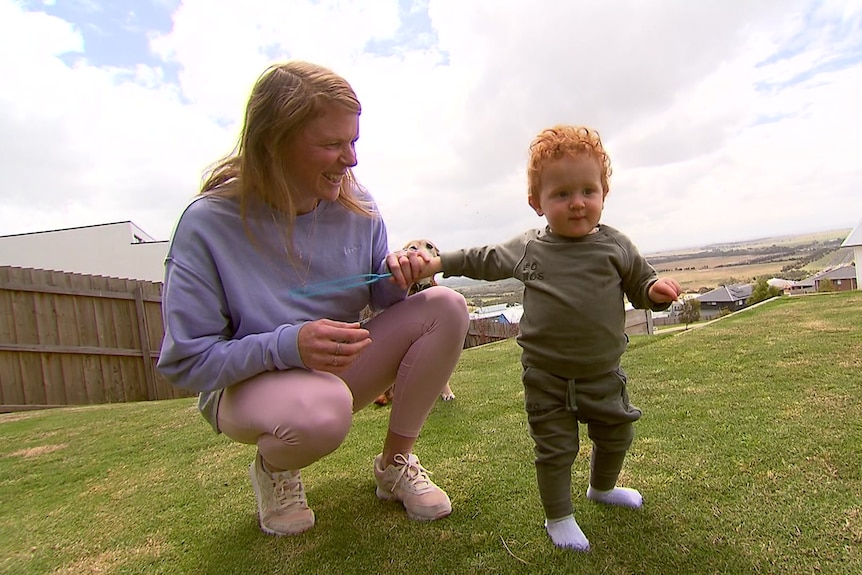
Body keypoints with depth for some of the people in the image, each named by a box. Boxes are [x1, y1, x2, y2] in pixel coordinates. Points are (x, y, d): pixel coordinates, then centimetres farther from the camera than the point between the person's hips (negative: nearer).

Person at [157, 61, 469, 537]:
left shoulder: (354, 204, -8)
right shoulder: (208, 224, -21)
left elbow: (380, 297, 3)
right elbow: (184, 361, -18)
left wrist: (398, 276, -22)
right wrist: (289, 345, -33)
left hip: (342, 366, 5)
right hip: (246, 385, -4)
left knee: (446, 308, -17)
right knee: (323, 408, -40)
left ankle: (395, 463, 0)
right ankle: (273, 469, 1)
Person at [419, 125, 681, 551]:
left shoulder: (616, 247, -4)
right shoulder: (526, 249, -5)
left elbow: (640, 285, 7)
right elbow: (484, 261, 9)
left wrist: (656, 291, -15)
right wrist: (440, 263, 3)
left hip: (603, 374, 3)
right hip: (546, 377, -2)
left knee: (616, 437, 22)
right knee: (555, 448, 6)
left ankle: (602, 488, 53)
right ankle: (558, 517, 31)